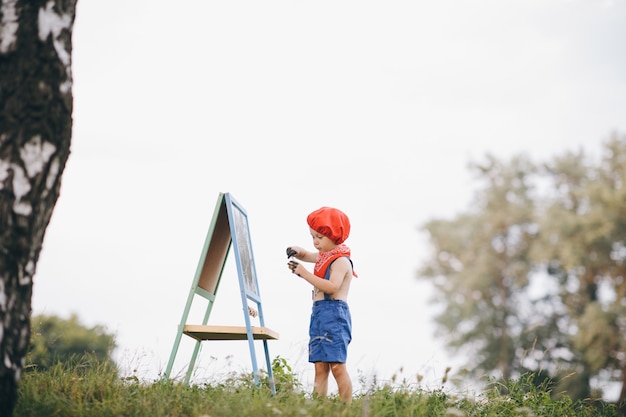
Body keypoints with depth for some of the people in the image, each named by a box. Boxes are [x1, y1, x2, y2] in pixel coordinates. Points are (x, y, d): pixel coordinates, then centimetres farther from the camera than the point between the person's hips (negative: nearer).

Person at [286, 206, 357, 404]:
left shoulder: (341, 260, -8)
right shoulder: (323, 256, 19)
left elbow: (332, 286, -23)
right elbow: (307, 255, 37)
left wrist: (304, 273, -22)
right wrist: (297, 251, 12)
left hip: (334, 314, -9)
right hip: (318, 313, 9)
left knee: (337, 365, -13)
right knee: (320, 366, 2)